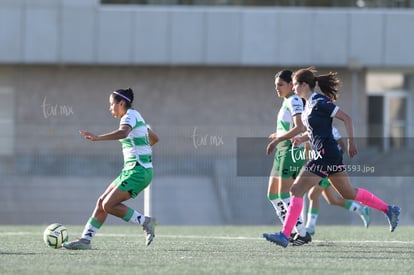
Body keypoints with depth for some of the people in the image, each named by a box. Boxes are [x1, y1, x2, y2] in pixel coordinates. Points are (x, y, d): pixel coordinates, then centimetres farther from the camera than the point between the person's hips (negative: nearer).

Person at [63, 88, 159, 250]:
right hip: (132, 170, 10)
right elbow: (154, 138, 30)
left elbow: (123, 133, -36)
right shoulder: (135, 117, 18)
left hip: (138, 171, -10)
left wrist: (98, 138, -45)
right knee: (102, 202, 6)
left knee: (109, 205, -14)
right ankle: (85, 240, 6)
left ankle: (145, 222, -7)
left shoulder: (130, 116, -12)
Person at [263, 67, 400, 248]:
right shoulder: (310, 103, 13)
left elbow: (346, 118, -15)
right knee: (349, 194, 17)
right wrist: (302, 139, 9)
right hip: (322, 154, 10)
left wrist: (351, 143, -18)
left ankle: (285, 235, -12)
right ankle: (388, 209, 22)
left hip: (325, 155, -10)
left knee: (297, 190, -11)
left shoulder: (319, 102, -14)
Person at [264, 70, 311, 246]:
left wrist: (277, 140, -24)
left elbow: (299, 128, -23)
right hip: (282, 152, 10)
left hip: (292, 150, -10)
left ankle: (302, 233, -12)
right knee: (272, 194, 10)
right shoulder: (286, 102, 18)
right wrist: (278, 137, 12)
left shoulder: (294, 101, -11)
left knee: (283, 194, -13)